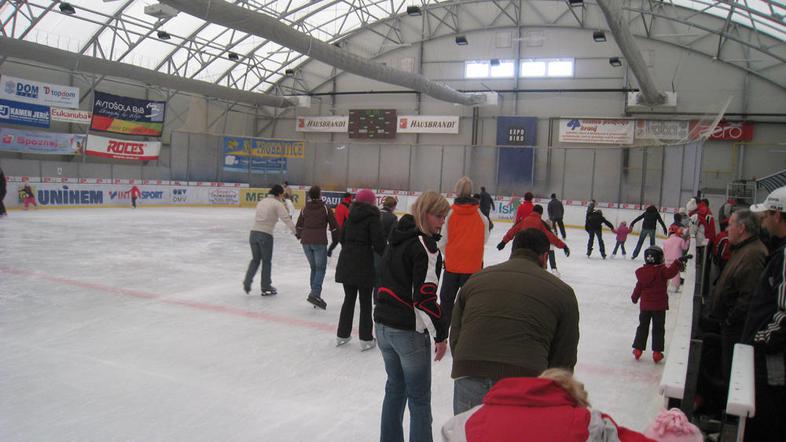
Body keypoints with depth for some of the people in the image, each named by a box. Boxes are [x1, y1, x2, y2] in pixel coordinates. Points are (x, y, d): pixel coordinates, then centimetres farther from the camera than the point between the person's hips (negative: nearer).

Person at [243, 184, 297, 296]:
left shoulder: (261, 201, 17)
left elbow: (256, 217, 16)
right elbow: (286, 219, -15)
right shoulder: (278, 204, -5)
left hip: (254, 232, 5)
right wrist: (295, 231, -17)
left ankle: (247, 282, 10)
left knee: (255, 259, 20)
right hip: (266, 235, -5)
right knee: (266, 261, 9)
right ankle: (266, 288, 18)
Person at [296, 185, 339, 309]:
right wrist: (335, 240, 15)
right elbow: (334, 226, 0)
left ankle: (315, 295, 17)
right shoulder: (326, 209, -3)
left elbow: (298, 226, 15)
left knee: (314, 268, 16)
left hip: (306, 242, 4)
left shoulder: (305, 209, 8)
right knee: (320, 269, 0)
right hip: (319, 242, -4)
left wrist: (300, 235, 36)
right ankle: (315, 293, -15)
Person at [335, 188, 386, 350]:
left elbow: (342, 238, 13)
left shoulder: (351, 216, 9)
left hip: (346, 262, 6)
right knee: (365, 302, 5)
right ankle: (366, 339, 10)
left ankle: (342, 335, 24)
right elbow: (378, 243, -15)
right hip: (364, 263, -6)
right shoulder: (372, 217, -10)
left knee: (349, 298, 17)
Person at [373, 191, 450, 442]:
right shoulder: (424, 245, -16)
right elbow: (425, 296, -21)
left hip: (384, 324, 8)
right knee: (419, 397, 4)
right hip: (409, 330, -8)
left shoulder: (397, 239, 11)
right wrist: (440, 334, -13)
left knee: (395, 387, 21)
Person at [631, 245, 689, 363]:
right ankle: (657, 352, 7)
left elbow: (639, 287, 9)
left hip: (645, 305, 4)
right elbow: (670, 272, -35)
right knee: (658, 329, 6)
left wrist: (634, 297, 23)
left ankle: (638, 349, 17)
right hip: (659, 306, -4)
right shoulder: (661, 271, -14)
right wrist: (679, 262, -36)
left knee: (643, 327, 14)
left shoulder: (642, 272, 0)